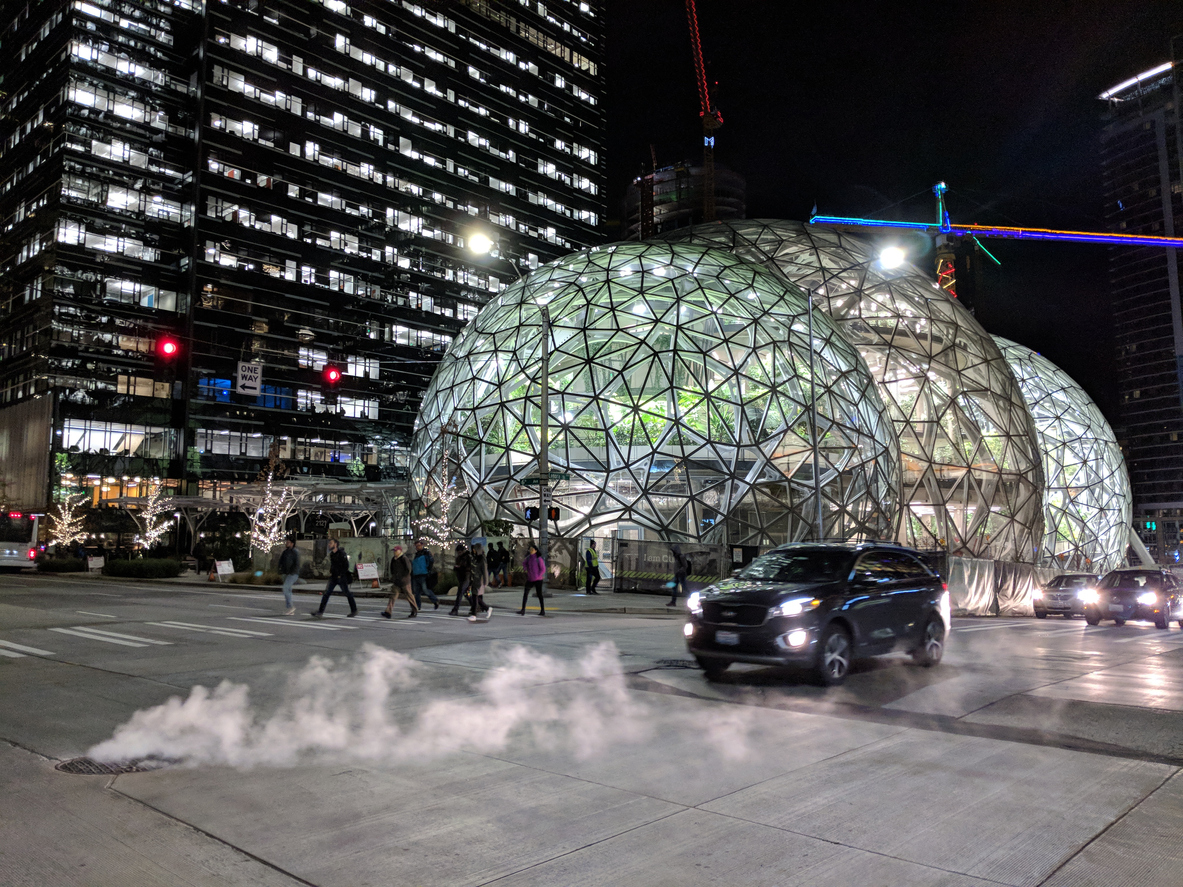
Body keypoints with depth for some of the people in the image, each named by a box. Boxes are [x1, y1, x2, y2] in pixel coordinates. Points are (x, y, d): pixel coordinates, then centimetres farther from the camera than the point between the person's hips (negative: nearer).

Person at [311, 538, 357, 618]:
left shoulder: (342, 553, -12)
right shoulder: (331, 554, 11)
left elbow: (346, 566, -14)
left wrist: (340, 575, -14)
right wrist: (331, 572, 10)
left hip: (341, 578, -7)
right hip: (333, 577, 7)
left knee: (347, 593, 4)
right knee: (326, 593, -4)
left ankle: (354, 610, 18)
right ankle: (320, 612, -8)